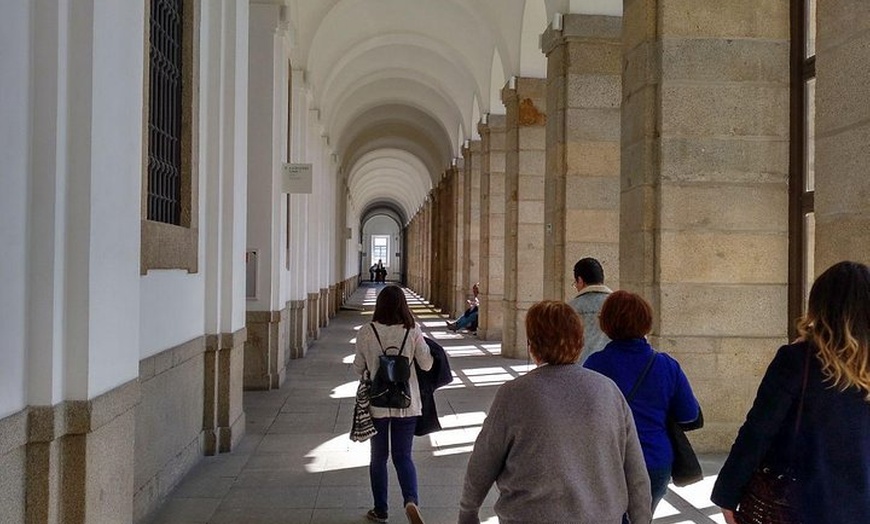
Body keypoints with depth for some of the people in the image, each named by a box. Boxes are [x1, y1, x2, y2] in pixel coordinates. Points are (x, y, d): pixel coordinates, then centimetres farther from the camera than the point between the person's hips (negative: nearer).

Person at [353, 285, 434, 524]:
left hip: (377, 403, 0)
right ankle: (411, 500, -12)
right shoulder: (412, 330, -10)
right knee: (403, 456, 11)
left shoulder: (366, 332, -9)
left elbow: (358, 367, 1)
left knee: (378, 457, 16)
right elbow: (426, 364, -4)